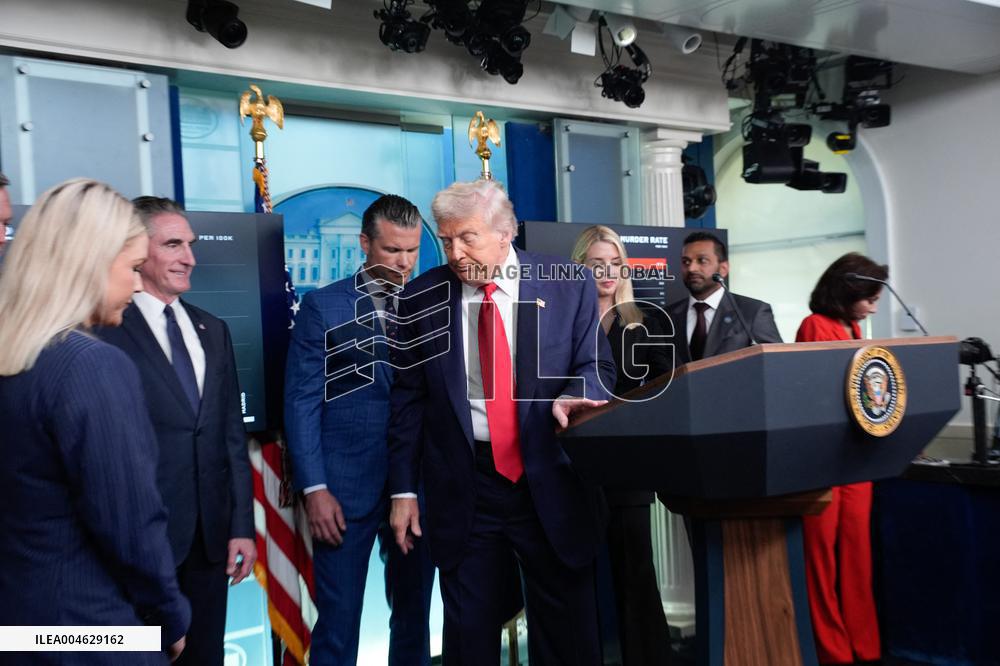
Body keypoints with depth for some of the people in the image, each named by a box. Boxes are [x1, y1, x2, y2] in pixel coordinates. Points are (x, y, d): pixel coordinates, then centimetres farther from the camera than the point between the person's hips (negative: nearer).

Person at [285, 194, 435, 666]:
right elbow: (302, 402, -3)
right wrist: (315, 488, -10)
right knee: (338, 623, 3)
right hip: (346, 488, -3)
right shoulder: (323, 307, -1)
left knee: (414, 617, 13)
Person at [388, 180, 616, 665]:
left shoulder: (570, 285, -1)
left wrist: (572, 397, -20)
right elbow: (408, 398, 6)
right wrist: (403, 489, 4)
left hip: (552, 484, 0)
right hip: (463, 490, 1)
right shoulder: (422, 296, 3)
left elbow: (597, 367, 4)